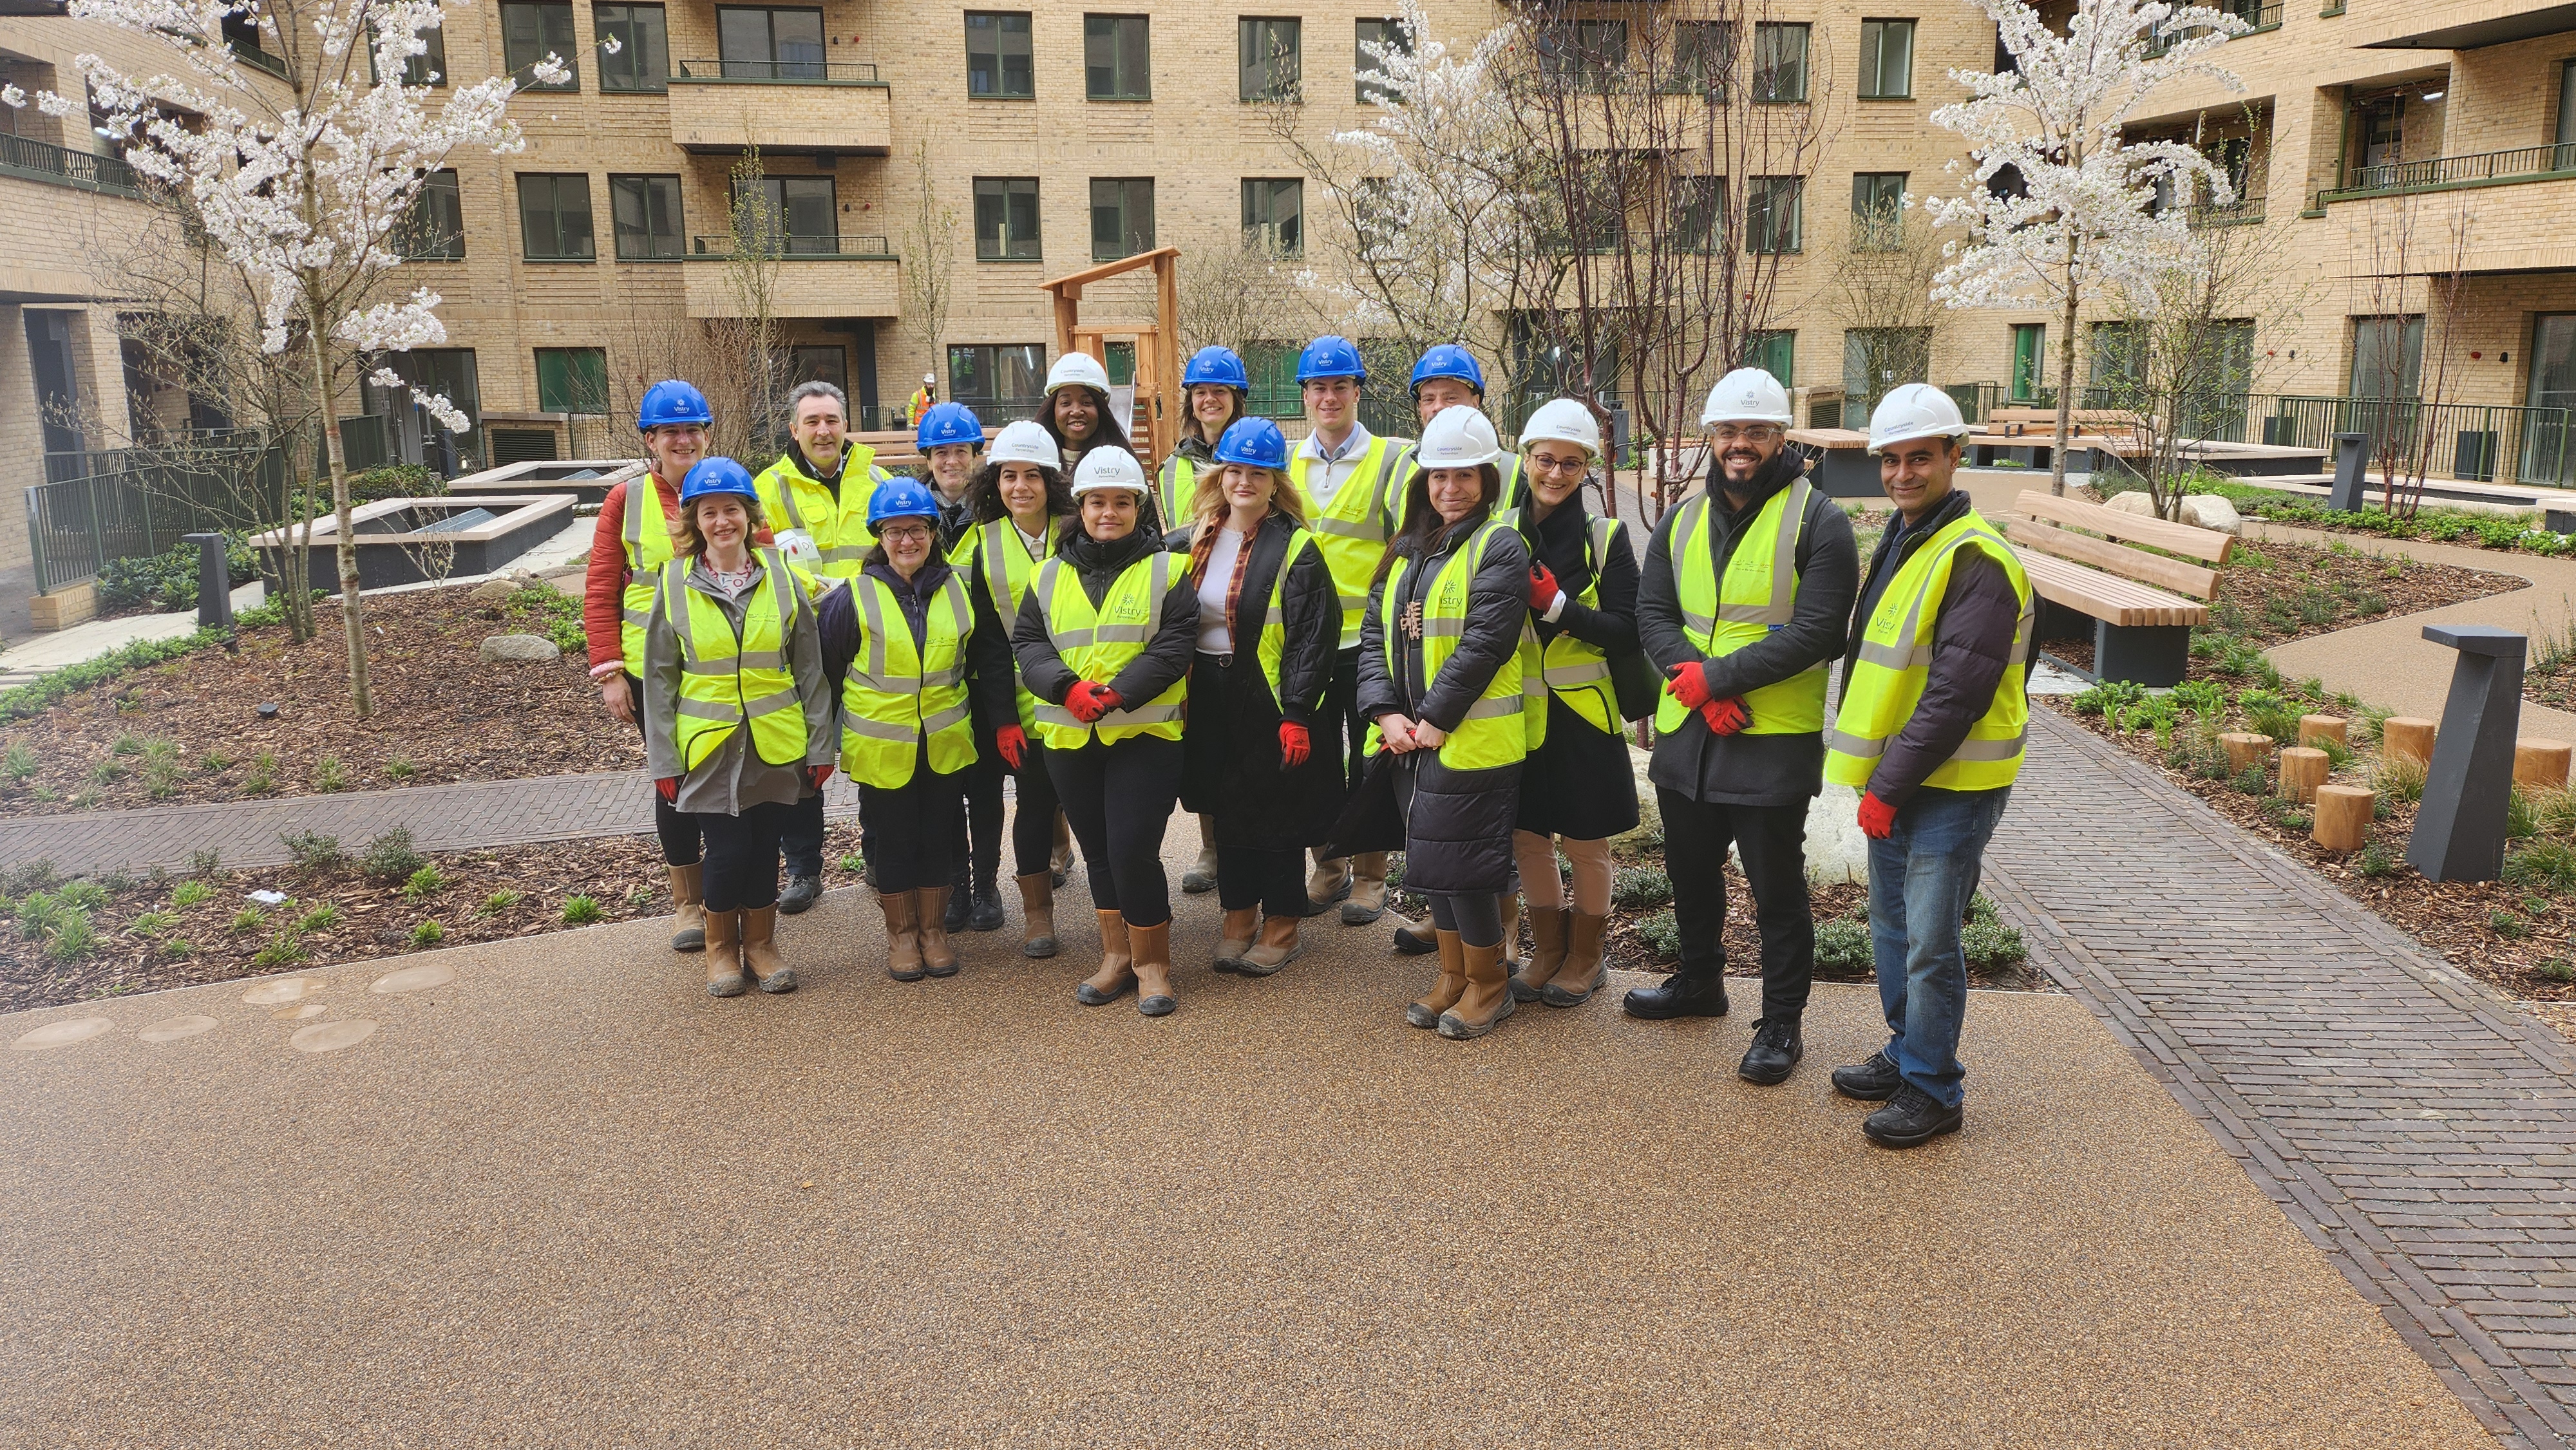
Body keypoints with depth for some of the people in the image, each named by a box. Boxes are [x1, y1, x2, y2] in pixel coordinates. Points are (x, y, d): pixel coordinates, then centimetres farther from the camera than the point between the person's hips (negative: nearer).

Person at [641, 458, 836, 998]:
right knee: (728, 850, -3)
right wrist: (662, 759, -2)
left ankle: (760, 945, 28)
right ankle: (721, 947, 22)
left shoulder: (781, 575, 0)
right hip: (709, 745, -1)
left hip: (777, 745, 1)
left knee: (765, 847, 7)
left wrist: (821, 745, 1)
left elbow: (811, 668, 3)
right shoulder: (675, 581, -1)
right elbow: (660, 677, 1)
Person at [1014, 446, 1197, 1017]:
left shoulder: (1166, 570, 1)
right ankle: (1117, 956, 26)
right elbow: (1027, 642, 5)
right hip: (1069, 736, 4)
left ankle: (1152, 963, 7)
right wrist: (1068, 689, -14)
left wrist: (1116, 694, -20)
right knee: (1098, 850, 13)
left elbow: (1174, 646, -8)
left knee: (1133, 850, -10)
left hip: (1145, 733, -4)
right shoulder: (1050, 575, 11)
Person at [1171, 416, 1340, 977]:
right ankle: (1238, 917, 27)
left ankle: (1280, 928, 18)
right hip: (1209, 702, 5)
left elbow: (1314, 637, -13)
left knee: (1278, 817, 4)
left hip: (1269, 701, -5)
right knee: (1226, 811, 14)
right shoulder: (1194, 542, 8)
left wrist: (1297, 714, -18)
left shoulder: (1295, 547, -9)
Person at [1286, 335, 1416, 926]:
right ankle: (1328, 867, 25)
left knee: (1369, 762, 4)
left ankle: (1370, 875, 16)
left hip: (1368, 639, -4)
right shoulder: (1289, 465, 10)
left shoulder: (1393, 459, -3)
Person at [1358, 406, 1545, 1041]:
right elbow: (1374, 633, 8)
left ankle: (1487, 984, 15)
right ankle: (1453, 975, 29)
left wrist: (1435, 720, -18)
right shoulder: (1407, 550, 14)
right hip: (1411, 738, 7)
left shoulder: (1499, 547, -9)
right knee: (1431, 859, 14)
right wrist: (1387, 713, -6)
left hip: (1472, 740, -7)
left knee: (1460, 862, -4)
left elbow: (1483, 644, -18)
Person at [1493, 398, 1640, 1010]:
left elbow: (1627, 632, -12)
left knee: (1586, 843, 8)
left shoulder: (1607, 537, -6)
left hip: (1583, 710, -3)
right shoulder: (1502, 532, 2)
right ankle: (1548, 951, 30)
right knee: (1528, 837, 11)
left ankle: (1585, 959, 26)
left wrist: (1557, 605, -22)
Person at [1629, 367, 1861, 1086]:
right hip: (1686, 731, 6)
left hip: (1774, 740, -6)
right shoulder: (1683, 519, 10)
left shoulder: (1818, 522, -8)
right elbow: (1653, 613, 3)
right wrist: (1698, 684, -15)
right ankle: (1700, 981, 42)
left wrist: (1717, 676, -19)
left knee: (1777, 889, 4)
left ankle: (1782, 1024, 18)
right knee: (1691, 870, 21)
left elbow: (1815, 633, -17)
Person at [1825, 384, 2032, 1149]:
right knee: (1892, 924, 18)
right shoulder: (1897, 542, 12)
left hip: (1952, 786, -9)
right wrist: (1877, 781, 12)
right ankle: (1907, 1054, 34)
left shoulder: (1976, 560, -18)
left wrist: (1888, 786, -19)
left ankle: (1933, 1090, 12)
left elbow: (1957, 694, -23)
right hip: (1895, 777, 9)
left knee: (1929, 941, -2)